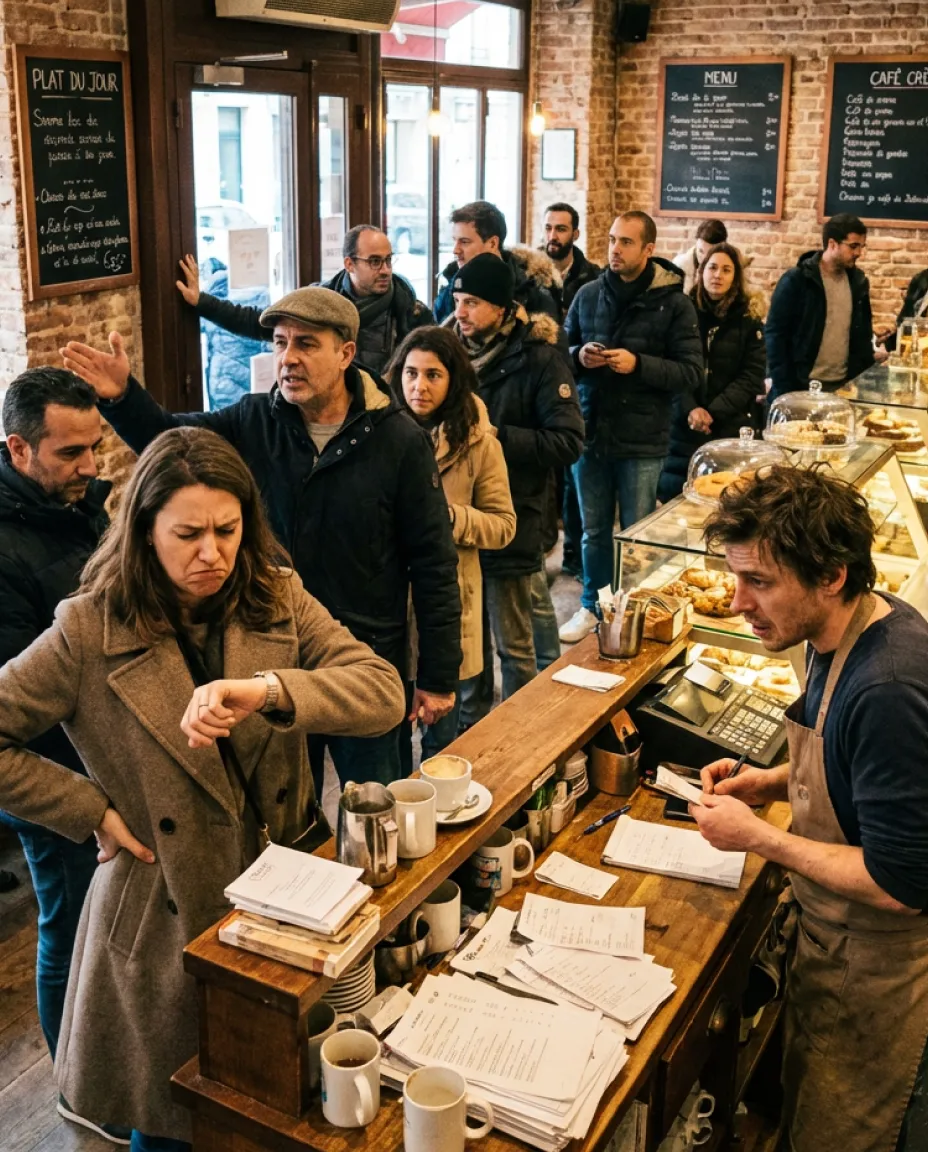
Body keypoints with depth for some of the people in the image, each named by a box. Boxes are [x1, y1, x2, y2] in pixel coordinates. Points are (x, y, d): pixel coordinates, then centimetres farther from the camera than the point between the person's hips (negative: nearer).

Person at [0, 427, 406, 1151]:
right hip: (171, 915, -2)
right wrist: (93, 811, -13)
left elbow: (383, 691, -16)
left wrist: (266, 689, -33)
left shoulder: (279, 600, -4)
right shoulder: (91, 631, -12)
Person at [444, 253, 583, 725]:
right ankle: (472, 725, 32)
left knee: (514, 645, 5)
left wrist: (497, 437, -19)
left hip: (511, 519, -4)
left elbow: (568, 441, -14)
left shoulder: (537, 358, -8)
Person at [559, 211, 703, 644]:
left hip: (642, 439, -3)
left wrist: (638, 364, -21)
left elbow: (692, 372, -10)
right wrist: (579, 356, -10)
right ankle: (592, 605, 33)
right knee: (593, 529, 16)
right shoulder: (588, 295, 4)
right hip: (590, 430, 4)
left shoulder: (673, 303, -7)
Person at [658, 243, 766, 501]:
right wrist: (690, 409, -17)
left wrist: (714, 412, -14)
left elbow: (752, 376, -3)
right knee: (675, 498, 4)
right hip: (684, 425, 1)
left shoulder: (748, 320, 3)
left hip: (731, 427, 0)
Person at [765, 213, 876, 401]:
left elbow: (863, 335, 15)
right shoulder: (795, 280, -8)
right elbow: (775, 334, -9)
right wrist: (783, 389, -14)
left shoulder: (858, 282, 8)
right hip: (800, 386, -5)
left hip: (843, 386, 5)